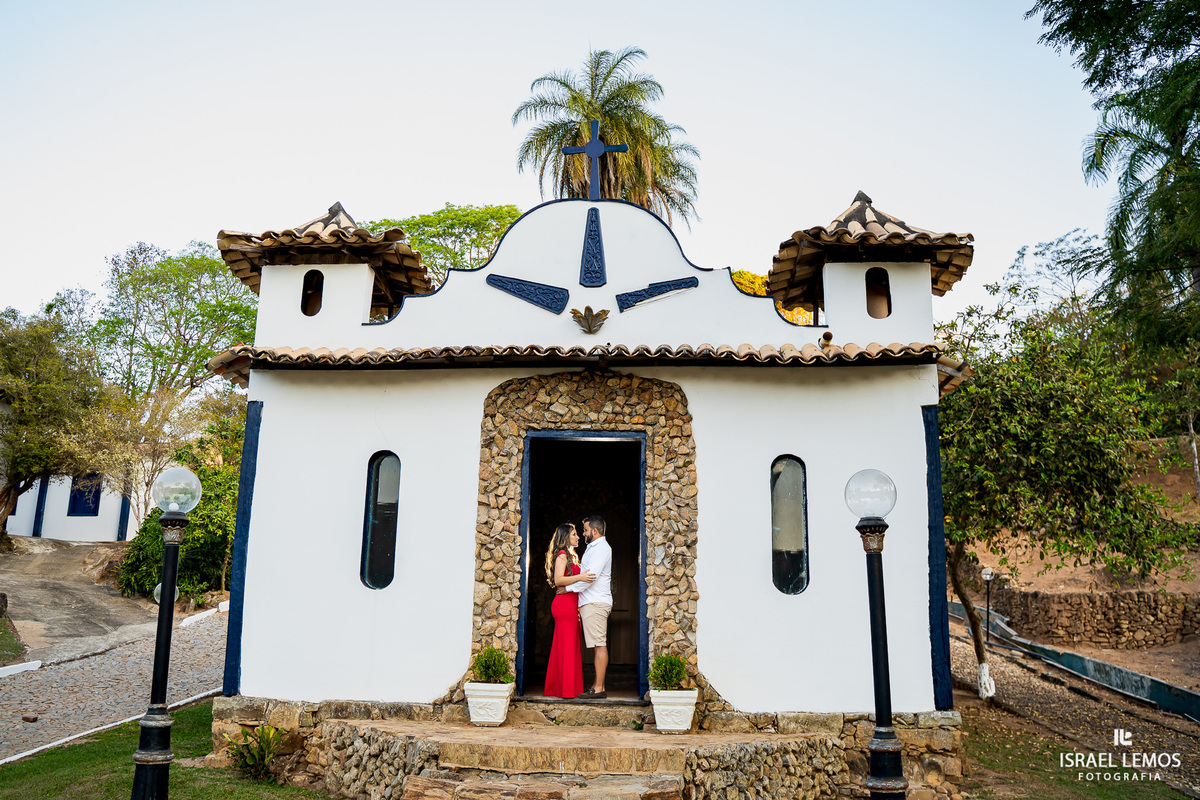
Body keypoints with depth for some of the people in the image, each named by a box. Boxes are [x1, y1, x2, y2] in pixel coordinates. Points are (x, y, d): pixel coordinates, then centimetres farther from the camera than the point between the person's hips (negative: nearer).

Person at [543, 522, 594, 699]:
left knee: (565, 646, 9)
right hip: (565, 603, -9)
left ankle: (556, 687, 13)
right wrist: (579, 577, -25)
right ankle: (567, 689, -5)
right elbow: (558, 580, -19)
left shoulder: (570, 556, 22)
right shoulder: (562, 555, -8)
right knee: (567, 645, -8)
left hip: (570, 604, 9)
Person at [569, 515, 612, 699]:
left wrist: (569, 588, -10)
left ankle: (599, 689, -9)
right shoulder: (594, 547, 23)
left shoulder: (601, 547, -8)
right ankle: (597, 686, 10)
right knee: (598, 646, 9)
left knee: (600, 646, -9)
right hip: (591, 603, 10)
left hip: (596, 603, -10)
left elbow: (591, 575, -18)